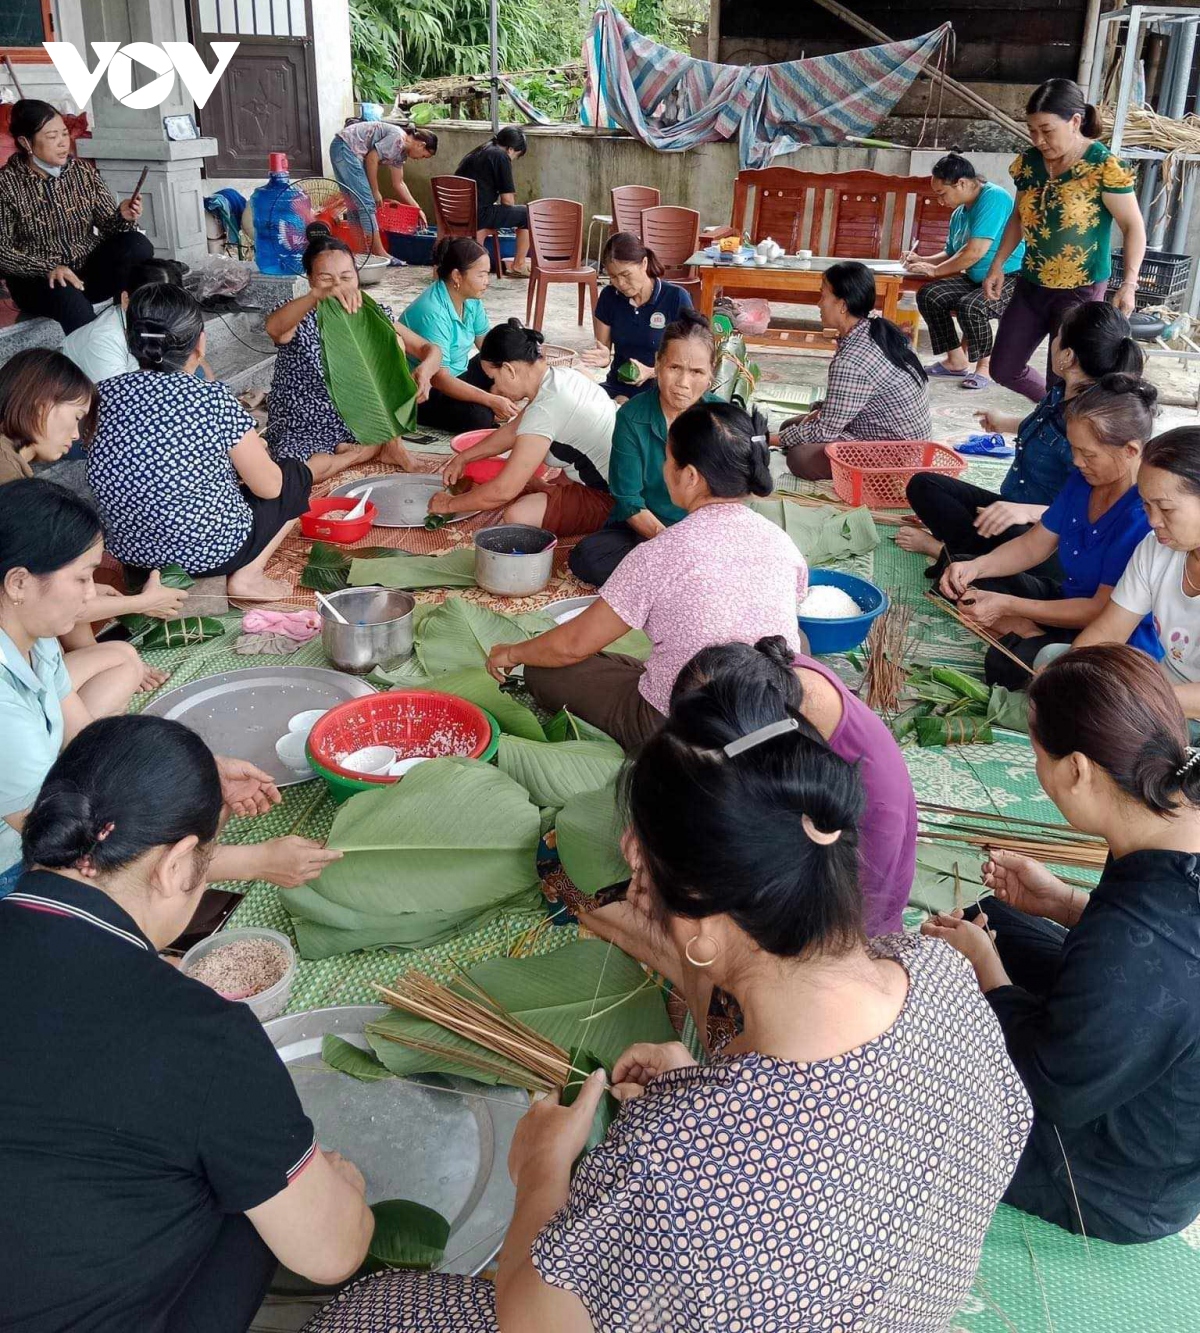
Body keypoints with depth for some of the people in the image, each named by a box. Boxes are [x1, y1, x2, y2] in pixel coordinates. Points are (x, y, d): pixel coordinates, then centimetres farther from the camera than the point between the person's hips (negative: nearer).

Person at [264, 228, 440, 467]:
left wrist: (425, 369, -34)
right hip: (304, 430, -3)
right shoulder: (298, 317, -15)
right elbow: (272, 328, -41)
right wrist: (317, 295, -59)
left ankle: (393, 442, -9)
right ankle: (374, 450, -11)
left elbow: (431, 349, -8)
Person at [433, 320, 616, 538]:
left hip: (608, 501, -9)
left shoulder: (543, 411, -25)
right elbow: (512, 430, 21)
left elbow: (502, 491, -22)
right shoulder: (559, 375, 3)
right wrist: (463, 457, 23)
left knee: (517, 516, -23)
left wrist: (450, 504, -7)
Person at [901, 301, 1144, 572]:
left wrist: (1028, 511, -42)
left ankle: (951, 548, -13)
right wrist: (1004, 423, 41)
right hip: (1011, 508, 9)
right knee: (923, 485, 1)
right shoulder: (1063, 390, -1)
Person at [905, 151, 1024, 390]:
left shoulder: (994, 198, -17)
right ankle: (957, 361, 4)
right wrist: (922, 261, 7)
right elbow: (951, 254, 25)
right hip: (977, 280, 9)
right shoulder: (959, 213, 11)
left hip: (1011, 279, -9)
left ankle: (986, 366, -10)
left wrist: (935, 270, -11)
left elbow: (975, 253, -23)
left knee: (970, 306, -34)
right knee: (929, 295, -7)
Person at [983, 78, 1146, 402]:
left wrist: (1128, 284, -21)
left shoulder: (1104, 166, -17)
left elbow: (1133, 227, -12)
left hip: (1081, 290, -6)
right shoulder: (1028, 162, 0)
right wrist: (997, 265, 9)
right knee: (1003, 369, 10)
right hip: (1031, 285, 6)